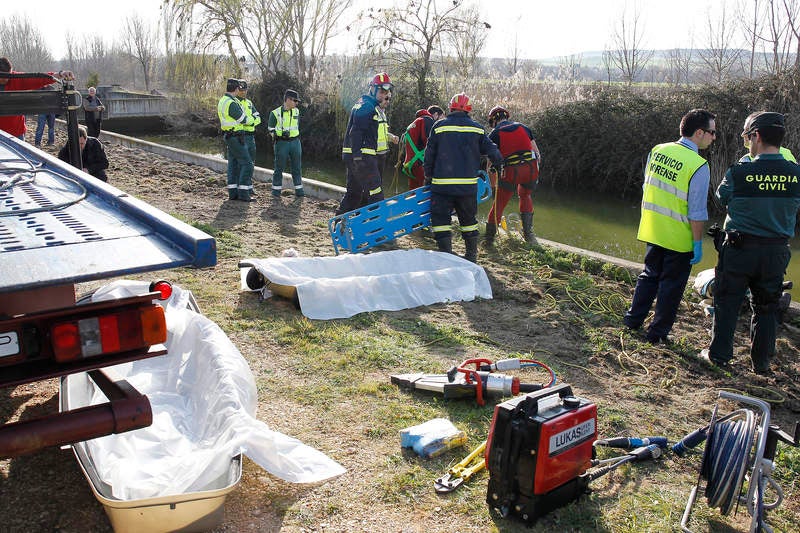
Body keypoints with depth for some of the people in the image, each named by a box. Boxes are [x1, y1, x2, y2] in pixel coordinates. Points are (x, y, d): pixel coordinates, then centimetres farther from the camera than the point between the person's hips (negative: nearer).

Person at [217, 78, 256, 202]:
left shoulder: (222, 101, 12)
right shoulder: (232, 103, -20)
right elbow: (244, 119, -13)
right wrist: (251, 120, 6)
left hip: (228, 135, 10)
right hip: (236, 137, -10)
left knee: (233, 164, 12)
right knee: (247, 163, -7)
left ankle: (233, 192, 14)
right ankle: (243, 193, -8)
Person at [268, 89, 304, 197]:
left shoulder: (296, 112, 8)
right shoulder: (276, 113, -6)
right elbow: (271, 128, 3)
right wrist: (279, 134, -7)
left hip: (295, 142, 4)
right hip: (281, 143, -4)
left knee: (297, 167, 5)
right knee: (279, 167, 1)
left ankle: (299, 189, 12)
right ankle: (276, 190, 11)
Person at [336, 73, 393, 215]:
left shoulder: (362, 104, 22)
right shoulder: (366, 106, -12)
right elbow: (356, 132, -21)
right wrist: (358, 156, -26)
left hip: (356, 156, 11)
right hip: (362, 156, -11)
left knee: (353, 192, 18)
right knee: (374, 195, -9)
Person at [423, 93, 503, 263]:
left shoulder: (439, 126, 0)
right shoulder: (477, 129, 4)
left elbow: (429, 155, 3)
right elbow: (493, 151, 7)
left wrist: (428, 176, 16)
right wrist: (498, 163, 28)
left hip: (442, 184, -3)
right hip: (468, 185, 3)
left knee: (441, 219, 3)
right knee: (469, 219, 17)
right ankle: (472, 254, 22)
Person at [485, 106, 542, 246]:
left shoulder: (495, 133, 9)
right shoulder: (523, 127, 19)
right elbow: (537, 153, 17)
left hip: (512, 171, -3)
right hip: (531, 168, 3)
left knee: (499, 203, 11)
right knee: (525, 196, 28)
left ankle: (489, 238, 17)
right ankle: (528, 233, 23)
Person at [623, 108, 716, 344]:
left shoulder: (658, 151, -1)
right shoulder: (698, 166, -19)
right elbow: (696, 213, -18)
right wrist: (698, 243, -9)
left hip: (652, 231, 6)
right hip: (679, 238, -5)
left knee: (650, 275, 22)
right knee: (671, 285, 9)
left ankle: (633, 318, 31)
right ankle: (658, 332, 18)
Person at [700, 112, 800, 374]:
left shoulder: (739, 172, -16)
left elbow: (721, 196, 3)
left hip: (739, 247, -3)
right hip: (777, 251, 3)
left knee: (727, 302, 12)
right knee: (766, 307, 16)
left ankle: (719, 354, 17)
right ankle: (761, 361, 23)